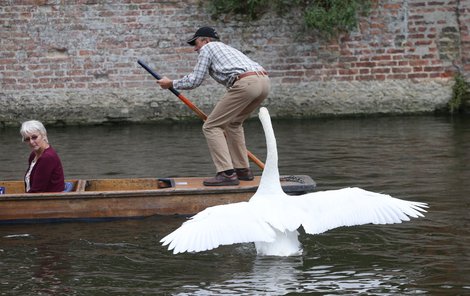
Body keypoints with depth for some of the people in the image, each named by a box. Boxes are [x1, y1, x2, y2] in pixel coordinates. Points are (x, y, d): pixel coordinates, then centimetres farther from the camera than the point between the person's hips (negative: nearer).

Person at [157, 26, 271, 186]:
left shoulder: (207, 48, 14)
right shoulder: (227, 48, 37)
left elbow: (194, 81, 9)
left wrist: (171, 83, 24)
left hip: (245, 83, -9)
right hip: (264, 81, 9)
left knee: (211, 127, -1)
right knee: (233, 123, 27)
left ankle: (227, 173, -10)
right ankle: (243, 170, 24)